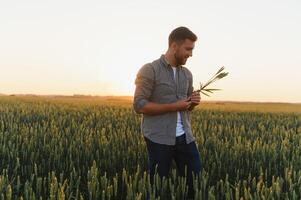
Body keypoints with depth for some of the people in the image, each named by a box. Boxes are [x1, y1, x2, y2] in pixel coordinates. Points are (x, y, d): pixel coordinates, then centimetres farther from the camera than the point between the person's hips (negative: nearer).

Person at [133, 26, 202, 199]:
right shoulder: (149, 70, -9)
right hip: (159, 139, -6)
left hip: (185, 137, 6)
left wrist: (193, 103, -3)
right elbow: (139, 105, -14)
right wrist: (173, 107, -18)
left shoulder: (187, 74, 12)